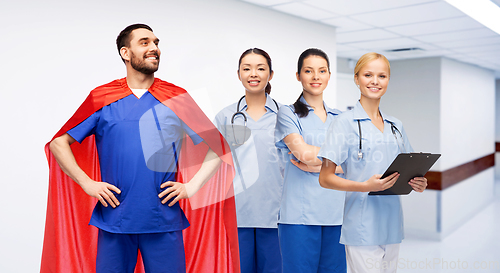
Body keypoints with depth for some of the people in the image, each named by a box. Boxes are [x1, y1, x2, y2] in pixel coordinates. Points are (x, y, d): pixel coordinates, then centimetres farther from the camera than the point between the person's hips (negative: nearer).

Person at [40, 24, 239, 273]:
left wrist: (192, 187, -4)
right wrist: (87, 183, -3)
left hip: (165, 224, 0)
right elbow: (58, 143, 7)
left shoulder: (177, 98, 4)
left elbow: (217, 148, 5)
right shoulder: (102, 98, 4)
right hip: (114, 222, 0)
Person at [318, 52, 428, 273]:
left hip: (391, 224, 6)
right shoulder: (345, 123, -6)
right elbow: (325, 178, -10)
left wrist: (417, 183, -2)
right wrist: (366, 186, -23)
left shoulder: (396, 126, 13)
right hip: (363, 227, -6)